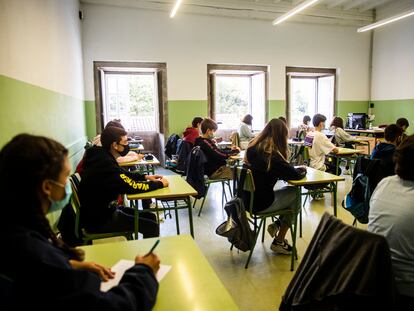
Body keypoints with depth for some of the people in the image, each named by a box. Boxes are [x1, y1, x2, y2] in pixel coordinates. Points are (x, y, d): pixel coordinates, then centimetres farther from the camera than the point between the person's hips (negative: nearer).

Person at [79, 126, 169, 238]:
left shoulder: (102, 157, 2)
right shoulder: (105, 164, -27)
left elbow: (123, 174, 18)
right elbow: (131, 186, -23)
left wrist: (145, 177, 8)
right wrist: (160, 183, -10)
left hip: (104, 209, 10)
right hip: (99, 220, -10)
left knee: (150, 217, 10)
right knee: (152, 227, -13)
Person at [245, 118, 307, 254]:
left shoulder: (252, 148, 3)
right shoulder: (272, 155, -20)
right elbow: (295, 175, -14)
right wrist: (303, 169, 9)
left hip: (248, 199, 8)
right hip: (260, 204, -8)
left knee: (288, 191, 17)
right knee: (295, 194, 11)